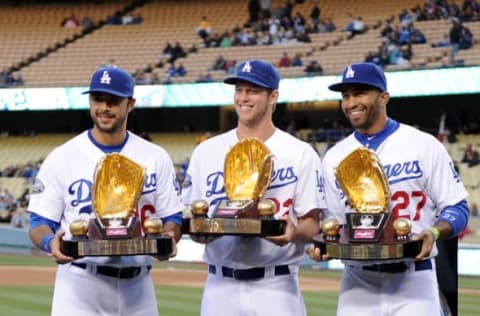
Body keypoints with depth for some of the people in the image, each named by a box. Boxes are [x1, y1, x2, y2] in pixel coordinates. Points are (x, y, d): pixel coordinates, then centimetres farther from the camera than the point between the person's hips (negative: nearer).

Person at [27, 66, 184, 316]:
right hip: (79, 287, -2)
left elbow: (172, 219, 9)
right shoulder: (62, 157, 1)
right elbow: (39, 222, 2)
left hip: (137, 286, 3)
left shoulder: (155, 157, 7)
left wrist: (167, 239, -15)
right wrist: (50, 242, -22)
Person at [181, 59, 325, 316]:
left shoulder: (300, 153, 3)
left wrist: (294, 232, -22)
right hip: (220, 286, 3)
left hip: (276, 287, -3)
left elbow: (312, 224, 1)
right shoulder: (206, 151, 11)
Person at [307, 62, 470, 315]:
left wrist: (433, 232, -19)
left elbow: (456, 208, 1)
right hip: (358, 285, 4)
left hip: (414, 283, -3)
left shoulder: (424, 146, 0)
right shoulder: (334, 158, 12)